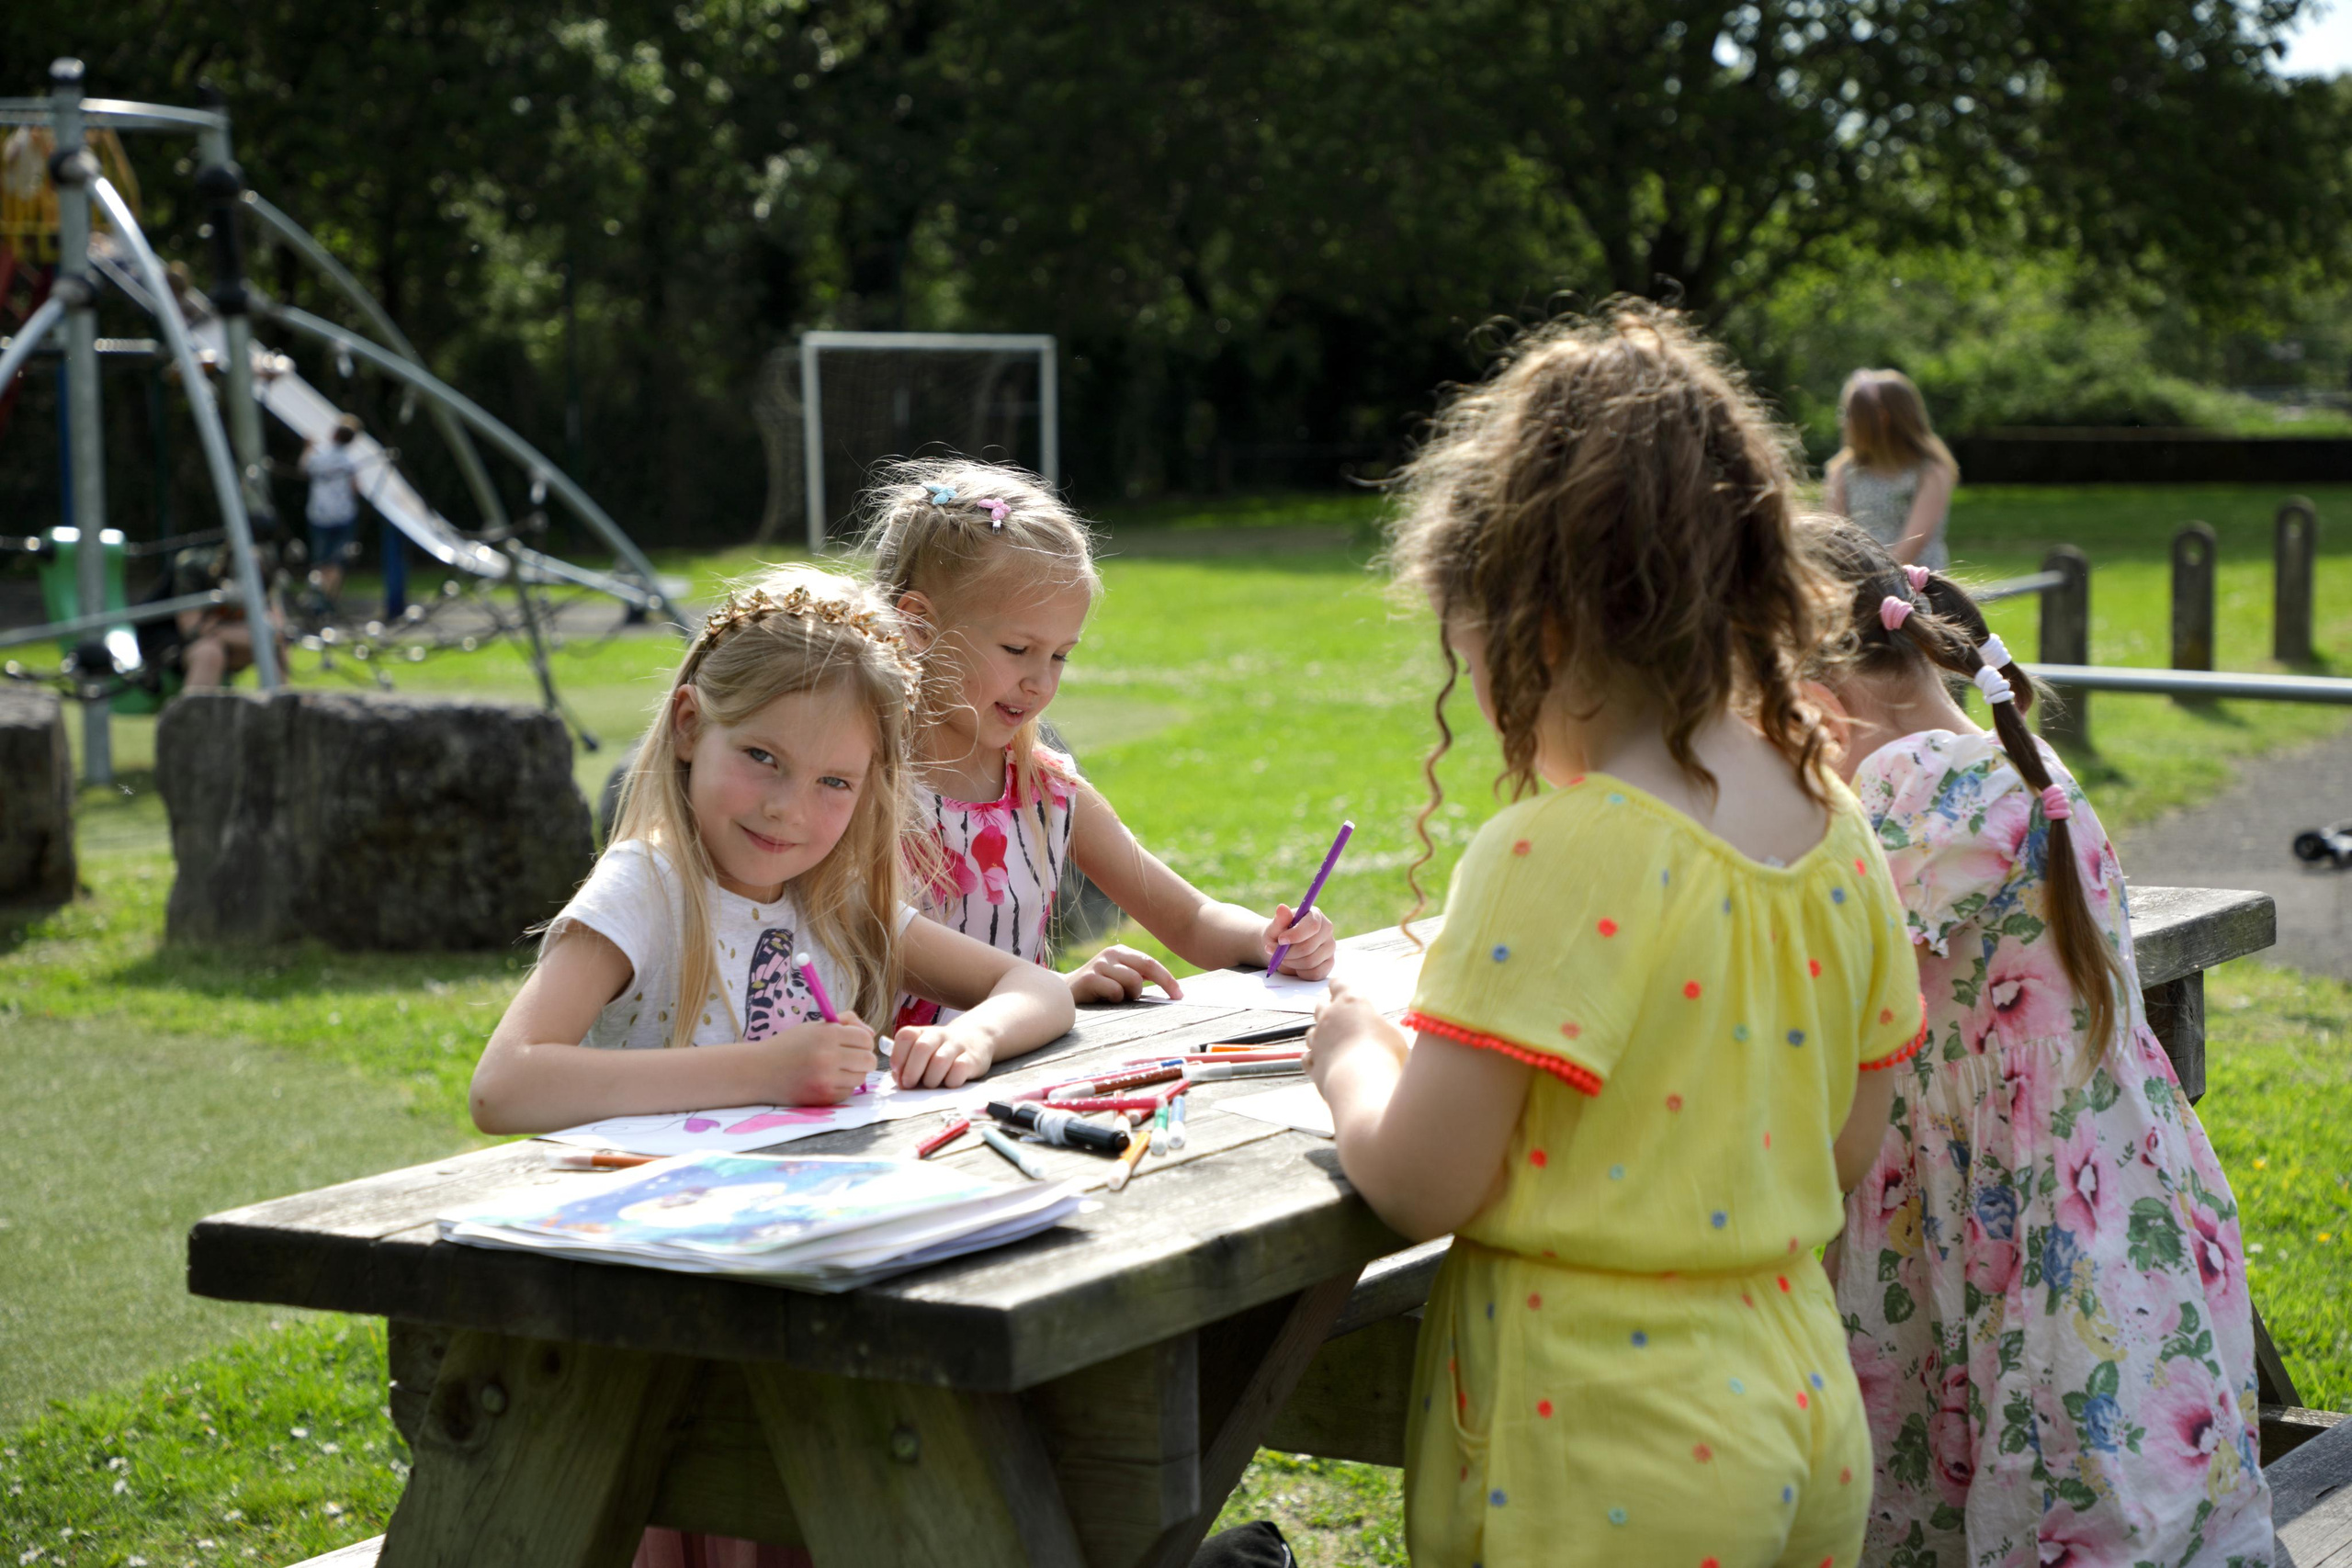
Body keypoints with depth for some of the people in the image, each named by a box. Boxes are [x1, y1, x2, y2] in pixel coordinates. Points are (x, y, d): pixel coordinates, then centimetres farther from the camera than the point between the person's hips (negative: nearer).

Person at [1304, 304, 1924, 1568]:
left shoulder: (1560, 856, -20)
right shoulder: (1838, 835, 3)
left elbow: (1419, 1182, -18)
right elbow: (1847, 1150, 12)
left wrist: (1351, 1055, 1)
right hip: (1800, 1417, 7)